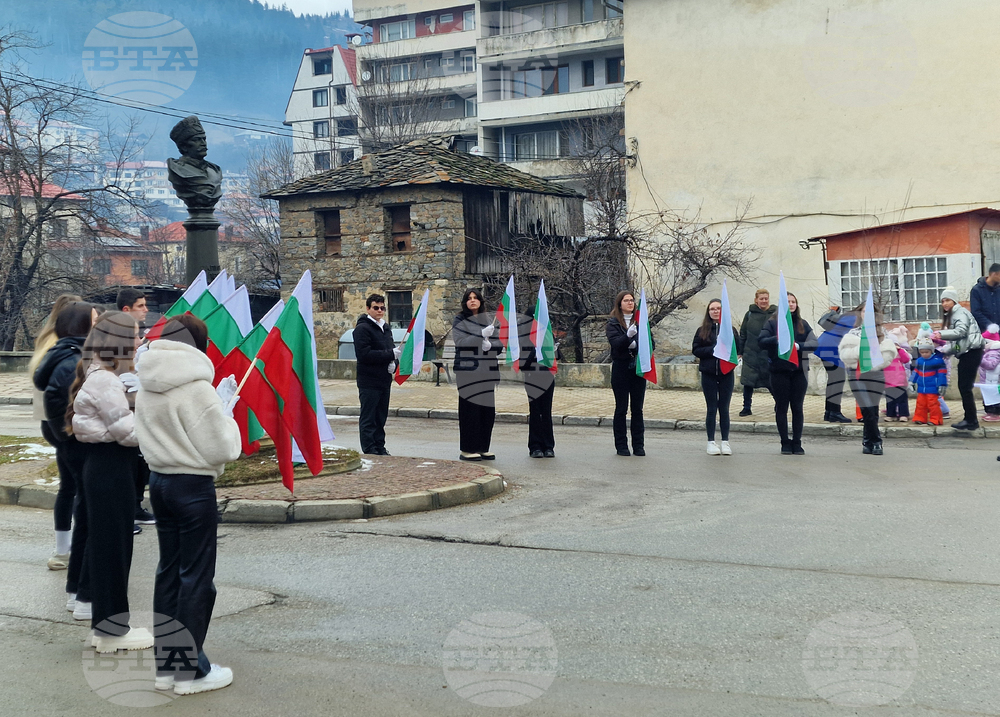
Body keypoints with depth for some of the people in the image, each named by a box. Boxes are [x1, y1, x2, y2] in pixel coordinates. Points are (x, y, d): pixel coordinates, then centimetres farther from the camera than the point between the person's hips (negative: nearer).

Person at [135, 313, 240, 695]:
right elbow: (222, 449, -17)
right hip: (193, 487, -7)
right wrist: (225, 411, -2)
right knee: (197, 577, 2)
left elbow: (148, 438, 13)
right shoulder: (197, 389, -19)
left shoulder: (146, 389, 4)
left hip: (159, 481, 8)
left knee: (169, 570, 16)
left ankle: (164, 663, 22)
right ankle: (190, 670, 9)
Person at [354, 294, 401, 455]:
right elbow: (364, 354, -19)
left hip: (384, 380, 8)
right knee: (368, 418, -2)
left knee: (381, 417, 13)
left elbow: (392, 349, 21)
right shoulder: (362, 328, -10)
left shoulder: (386, 327, 16)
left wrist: (393, 363, -3)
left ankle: (380, 447, 20)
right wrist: (390, 354, -20)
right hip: (369, 381, -7)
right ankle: (369, 451, 1)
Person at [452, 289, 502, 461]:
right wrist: (482, 335, -20)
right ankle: (467, 450, -1)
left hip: (487, 370, 4)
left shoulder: (489, 320, 13)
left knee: (487, 409, 4)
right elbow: (460, 341, -12)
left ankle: (482, 448, 12)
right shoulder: (459, 321, 2)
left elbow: (500, 343, 9)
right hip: (468, 370, -4)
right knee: (470, 409, -5)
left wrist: (490, 344, -13)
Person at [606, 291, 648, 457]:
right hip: (621, 369, -2)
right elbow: (615, 343, -13)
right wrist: (628, 336, -31)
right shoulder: (613, 323, 2)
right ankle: (621, 445, 7)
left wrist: (636, 345, -17)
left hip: (638, 369, 2)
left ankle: (639, 445, 9)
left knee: (637, 409, 4)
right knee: (621, 408, 1)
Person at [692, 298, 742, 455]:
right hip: (708, 373, 0)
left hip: (726, 373, 0)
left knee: (724, 409, 4)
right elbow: (695, 350, -1)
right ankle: (711, 442, 9)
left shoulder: (731, 329, 4)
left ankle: (725, 442, 10)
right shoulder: (702, 330, 5)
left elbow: (739, 348, 0)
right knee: (711, 409, 3)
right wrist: (712, 350, -13)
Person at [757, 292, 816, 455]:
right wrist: (777, 339, -25)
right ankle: (785, 443, 9)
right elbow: (761, 340, -8)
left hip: (799, 370, 2)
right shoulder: (772, 322, 2)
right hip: (779, 370, -2)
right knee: (781, 407, 3)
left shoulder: (802, 324, 9)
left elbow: (814, 342, -2)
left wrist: (798, 346, -20)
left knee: (797, 408, 5)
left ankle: (797, 443, 12)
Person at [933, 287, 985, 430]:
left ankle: (972, 421, -7)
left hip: (971, 352, -10)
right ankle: (969, 419, 13)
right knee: (963, 387, 9)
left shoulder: (960, 312, -7)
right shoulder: (952, 315, 21)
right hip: (965, 353, 10)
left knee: (965, 387, -10)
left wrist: (942, 334, -28)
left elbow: (961, 331, -22)